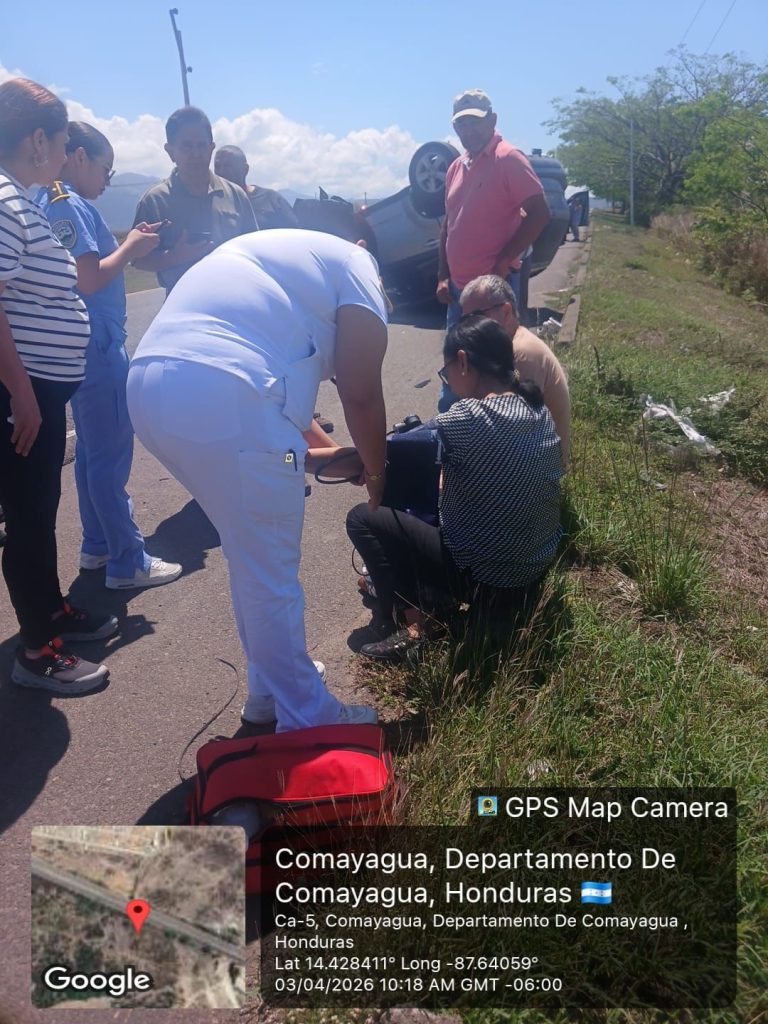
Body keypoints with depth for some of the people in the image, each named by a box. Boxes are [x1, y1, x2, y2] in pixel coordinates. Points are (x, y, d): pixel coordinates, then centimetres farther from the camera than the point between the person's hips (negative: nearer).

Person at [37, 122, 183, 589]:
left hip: (89, 346, 10)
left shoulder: (53, 202, 16)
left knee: (93, 452, 16)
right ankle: (128, 562, 3)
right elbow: (89, 280, -20)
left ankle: (97, 546, 27)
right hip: (98, 346, -10)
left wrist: (128, 244, 9)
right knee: (111, 456, -5)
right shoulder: (69, 205, -13)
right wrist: (130, 250, -8)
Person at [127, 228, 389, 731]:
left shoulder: (274, 253, 35)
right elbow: (361, 395, 5)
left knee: (253, 558, 22)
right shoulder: (358, 266, 12)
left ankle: (270, 689, 37)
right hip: (222, 400, -9)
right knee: (271, 575, 5)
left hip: (149, 385, 9)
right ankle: (306, 719, 21)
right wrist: (376, 472, 22)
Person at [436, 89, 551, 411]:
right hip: (459, 287, 8)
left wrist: (502, 263, -17)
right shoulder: (456, 167, 14)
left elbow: (538, 214, -15)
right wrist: (443, 276, 11)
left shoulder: (508, 158, -9)